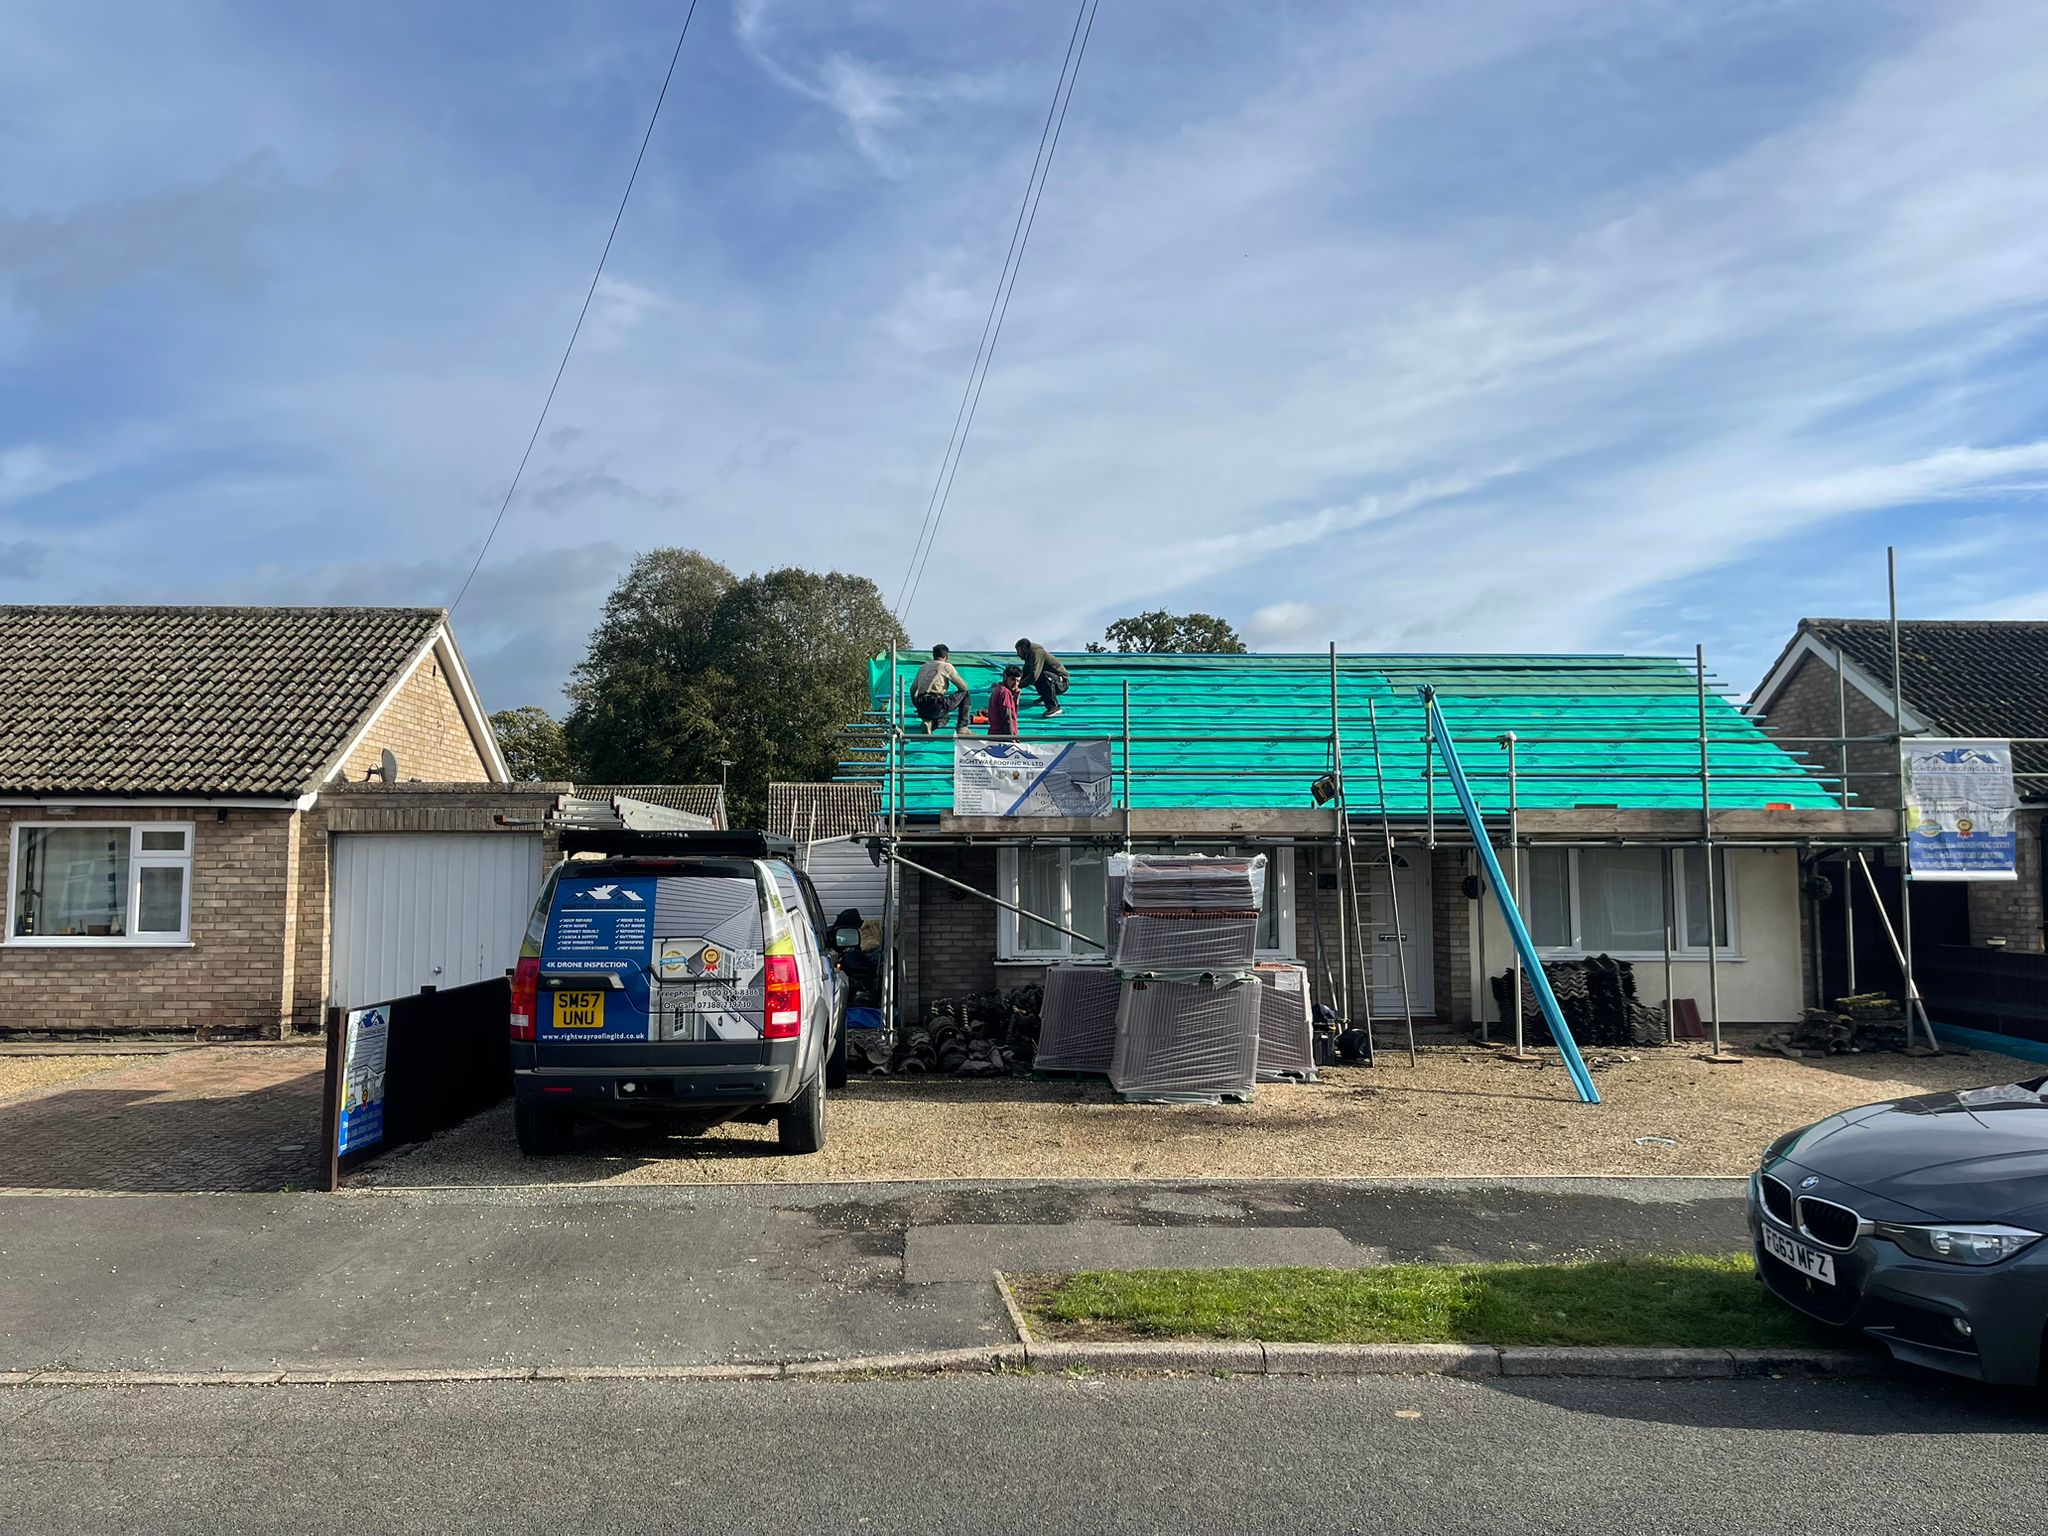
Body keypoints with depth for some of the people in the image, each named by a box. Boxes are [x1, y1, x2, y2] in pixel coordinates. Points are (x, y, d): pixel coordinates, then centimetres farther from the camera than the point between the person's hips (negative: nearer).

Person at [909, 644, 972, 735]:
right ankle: (962, 728, 6)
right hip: (937, 705, -6)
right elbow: (963, 687, 9)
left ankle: (928, 722, 0)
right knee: (965, 694, 16)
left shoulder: (923, 667, 23)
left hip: (921, 710, 6)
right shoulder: (947, 666, 6)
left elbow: (912, 690, 22)